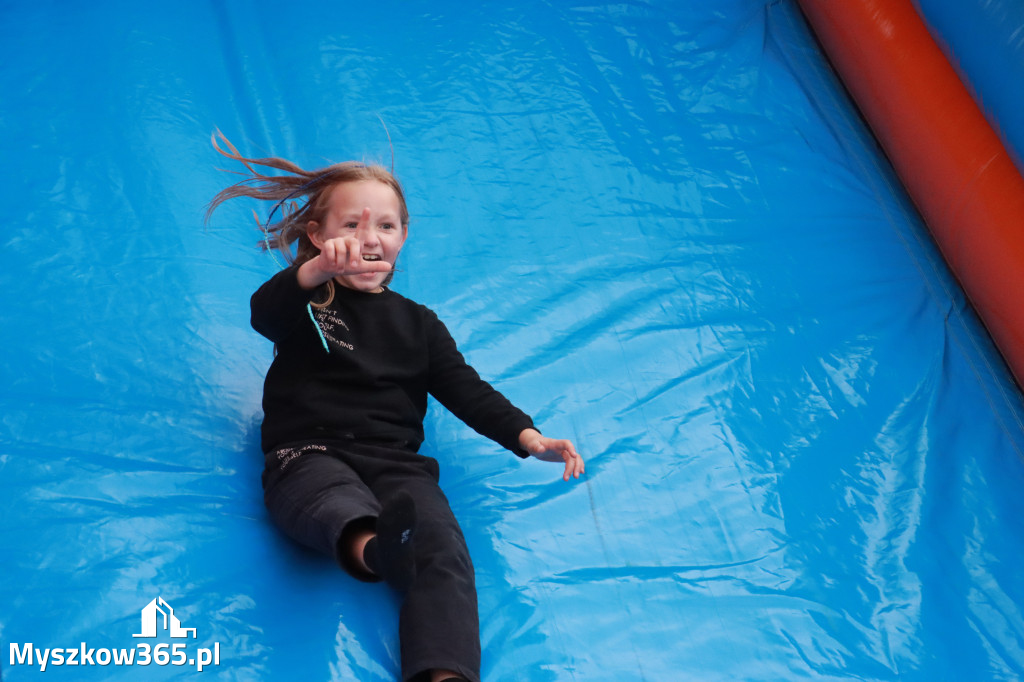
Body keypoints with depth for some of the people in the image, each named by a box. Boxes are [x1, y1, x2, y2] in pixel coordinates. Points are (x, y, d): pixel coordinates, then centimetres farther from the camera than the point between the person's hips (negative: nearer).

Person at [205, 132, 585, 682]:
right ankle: (372, 547, -73)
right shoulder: (307, 302, 16)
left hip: (395, 463, 2)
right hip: (309, 454, -2)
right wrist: (318, 270, -32)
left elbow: (465, 389, 17)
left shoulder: (417, 322, 27)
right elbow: (264, 313, -9)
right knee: (338, 504, -40)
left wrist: (527, 437, -3)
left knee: (441, 548, -30)